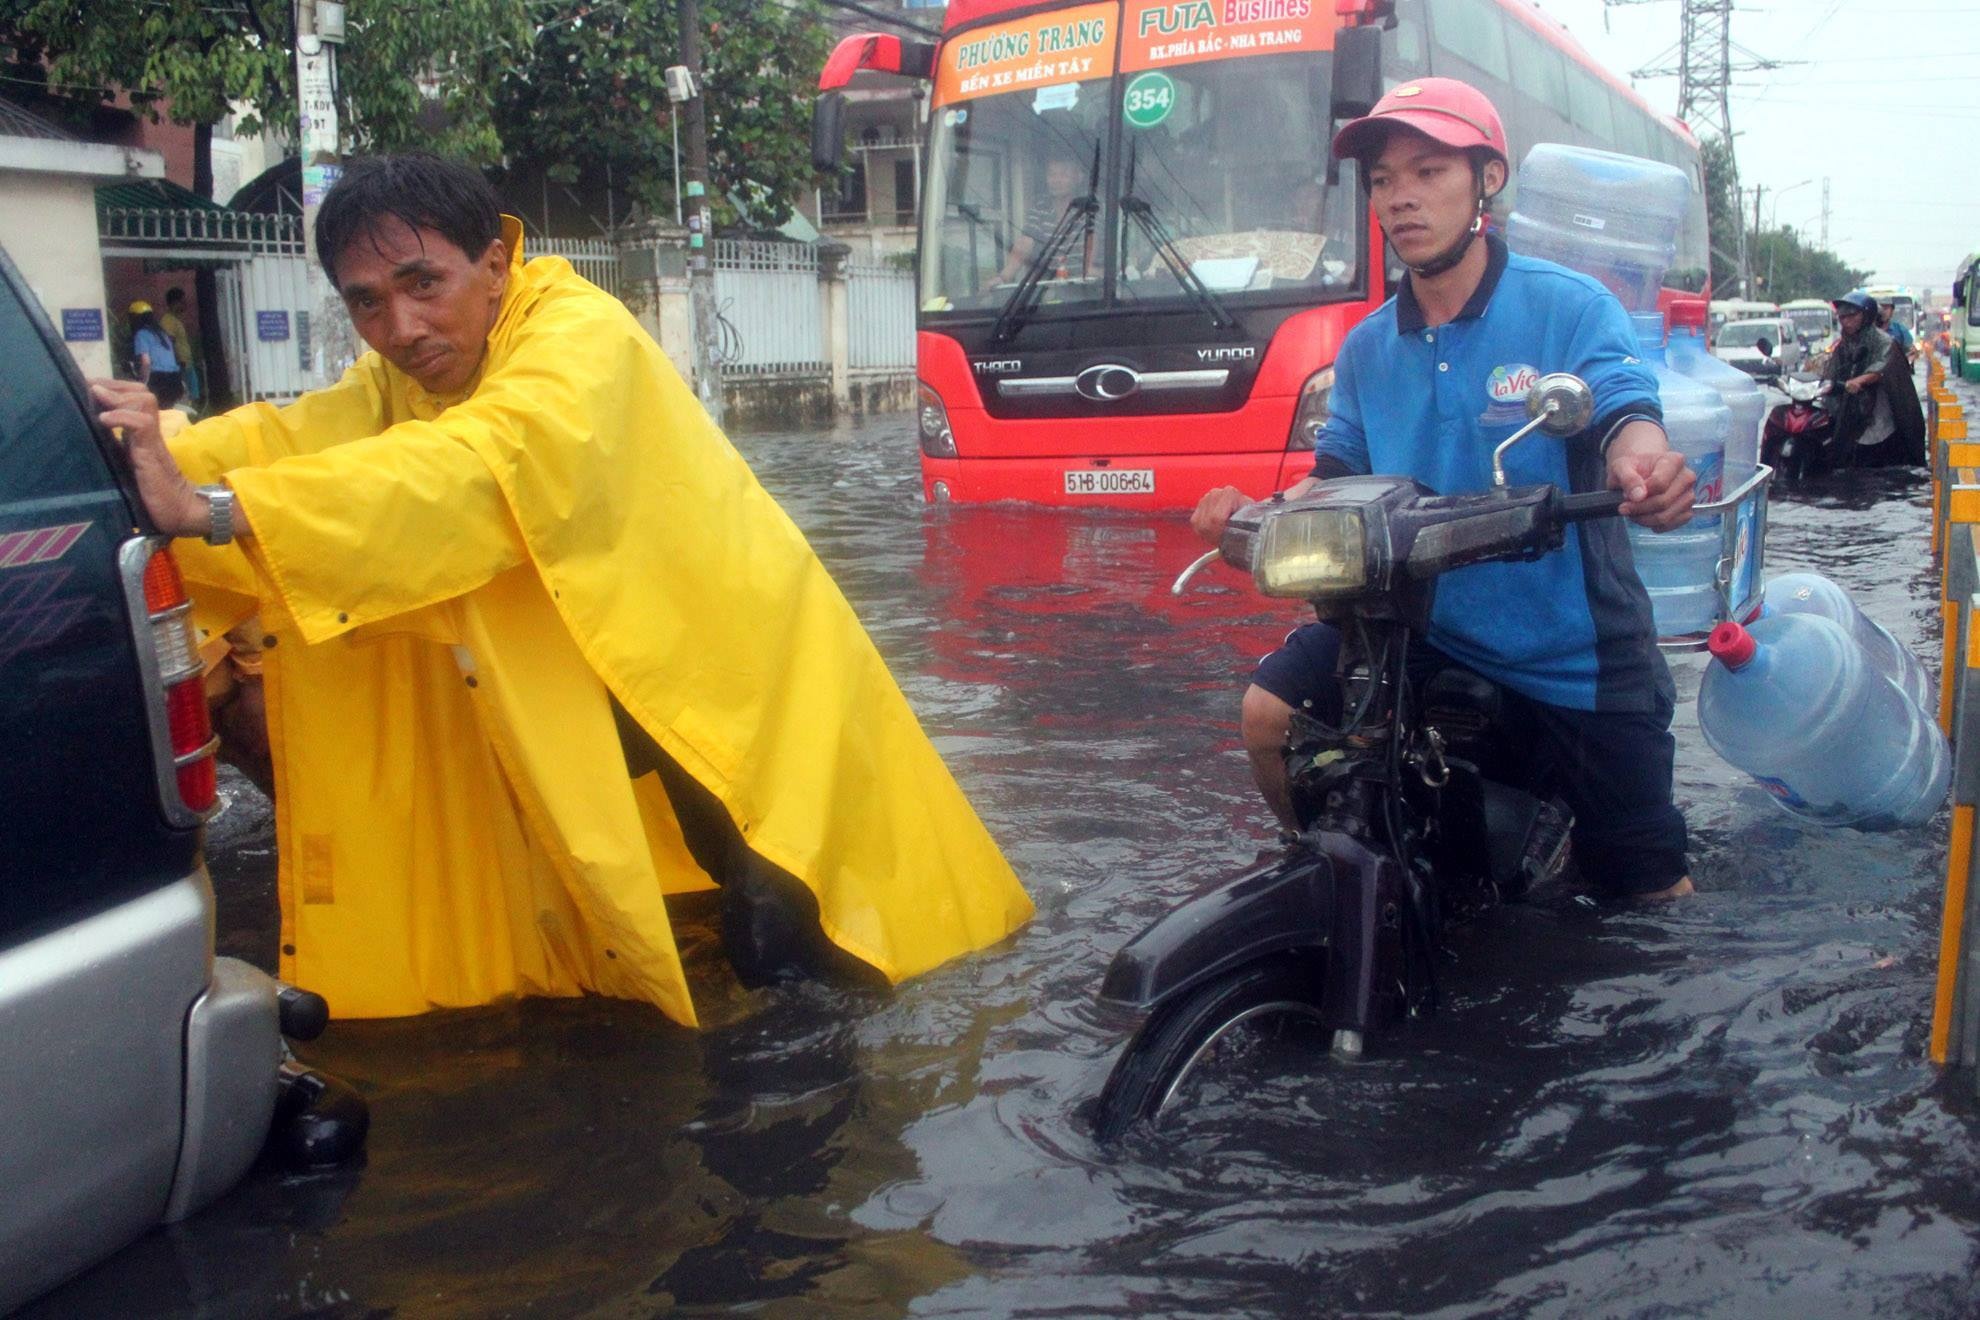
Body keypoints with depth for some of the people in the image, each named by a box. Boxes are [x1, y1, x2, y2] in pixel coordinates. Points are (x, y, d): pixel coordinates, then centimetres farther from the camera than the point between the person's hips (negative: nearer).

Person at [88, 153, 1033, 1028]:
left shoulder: (583, 334, -23)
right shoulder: (404, 381, 0)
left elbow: (484, 467, -41)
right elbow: (289, 437, -17)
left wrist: (210, 509, -48)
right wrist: (151, 459, -37)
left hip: (741, 681, -7)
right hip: (601, 696, 7)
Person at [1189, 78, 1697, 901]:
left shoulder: (1569, 308, -9)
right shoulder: (1369, 346, 7)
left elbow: (1628, 417, -22)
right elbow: (1337, 476, 7)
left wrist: (1640, 466, -48)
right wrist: (1257, 514, -15)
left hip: (1571, 652, -3)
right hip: (1422, 625, 4)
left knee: (1650, 893, 3)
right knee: (1272, 712, -18)